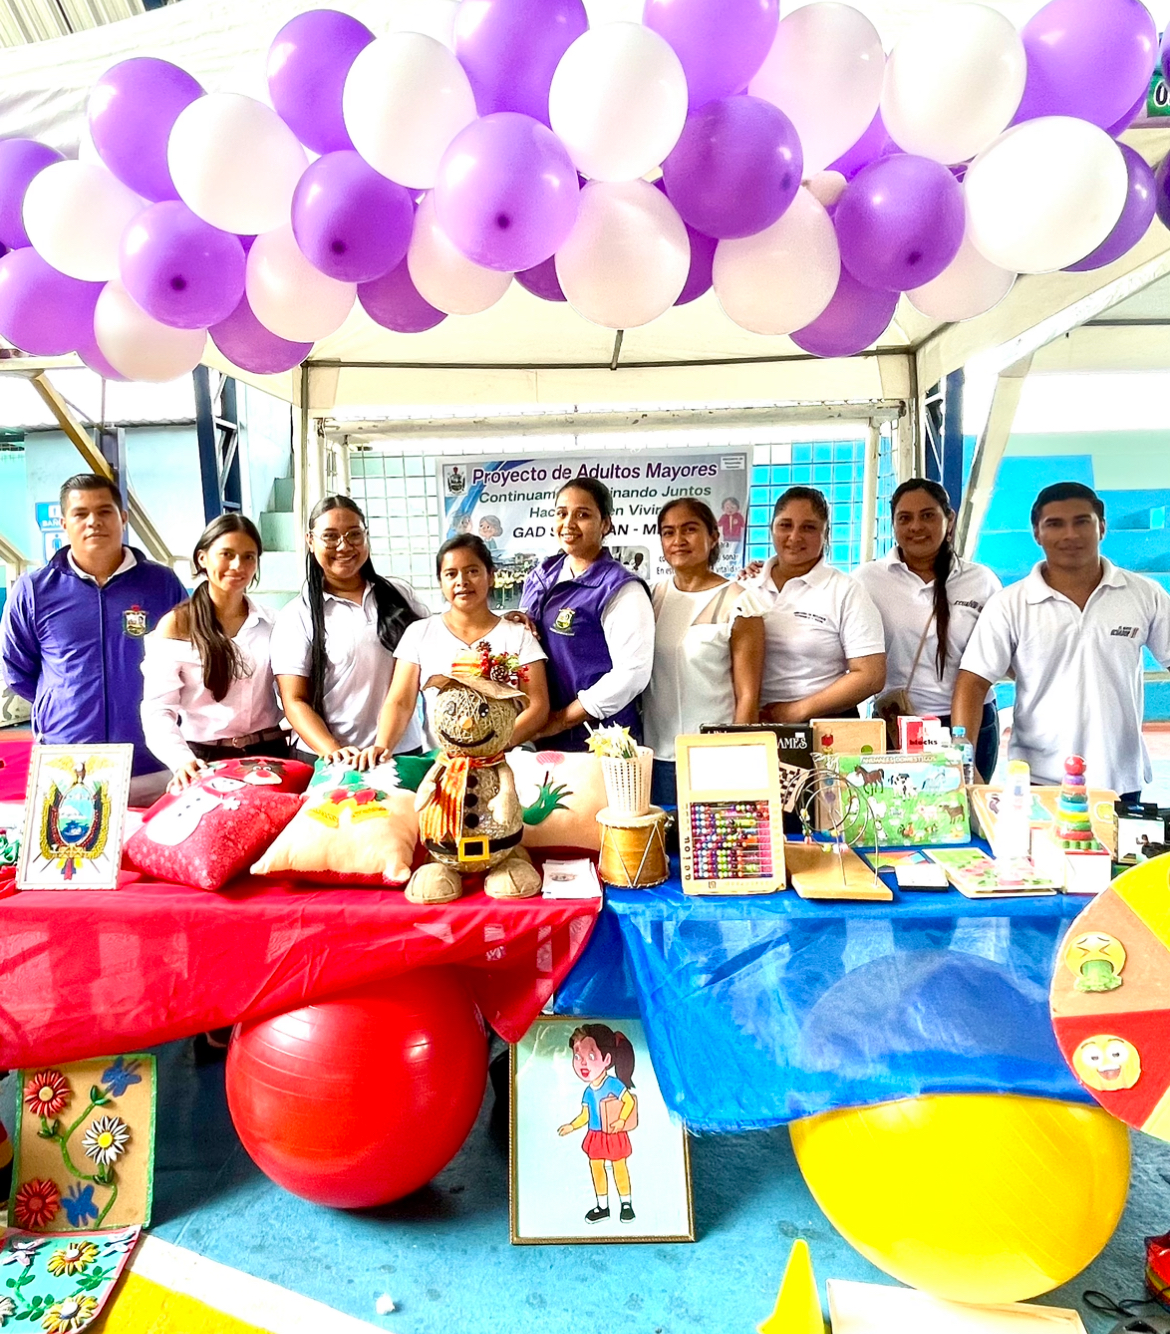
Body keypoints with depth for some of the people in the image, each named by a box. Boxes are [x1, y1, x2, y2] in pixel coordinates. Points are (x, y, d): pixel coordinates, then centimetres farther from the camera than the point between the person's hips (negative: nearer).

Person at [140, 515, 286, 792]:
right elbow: (158, 708, -8)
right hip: (205, 760, -2)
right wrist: (181, 760, -26)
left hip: (269, 755, 2)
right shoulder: (176, 625, 0)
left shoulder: (271, 623, 8)